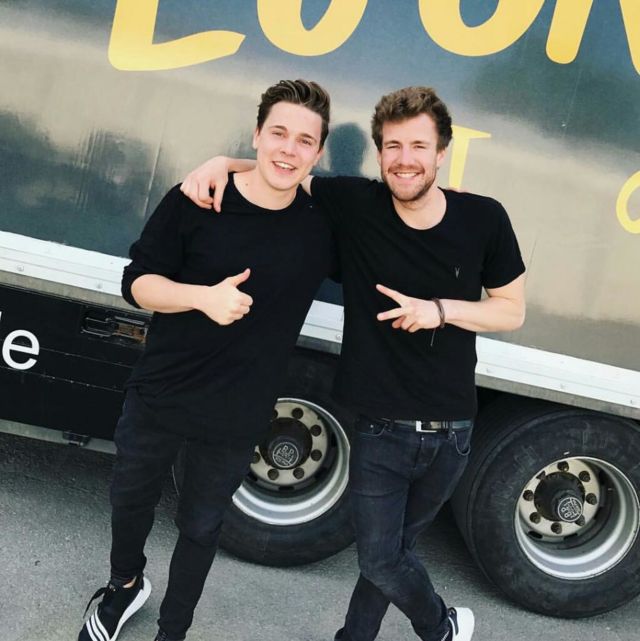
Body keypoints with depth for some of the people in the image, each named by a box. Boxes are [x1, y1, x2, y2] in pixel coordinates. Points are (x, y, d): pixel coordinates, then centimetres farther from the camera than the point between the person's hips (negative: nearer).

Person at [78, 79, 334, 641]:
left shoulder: (324, 224, -9)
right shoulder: (196, 202, -13)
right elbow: (137, 283, -10)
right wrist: (203, 296, -27)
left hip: (236, 421, 0)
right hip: (157, 398, 1)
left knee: (201, 528, 18)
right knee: (130, 500, 23)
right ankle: (125, 585, 55)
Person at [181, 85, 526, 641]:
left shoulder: (483, 219, -9)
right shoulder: (356, 204, -12)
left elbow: (512, 310, 0)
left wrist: (441, 310, -16)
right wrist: (222, 163, -20)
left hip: (451, 432, 1)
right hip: (380, 428, -1)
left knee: (387, 554, 19)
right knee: (382, 558, 9)